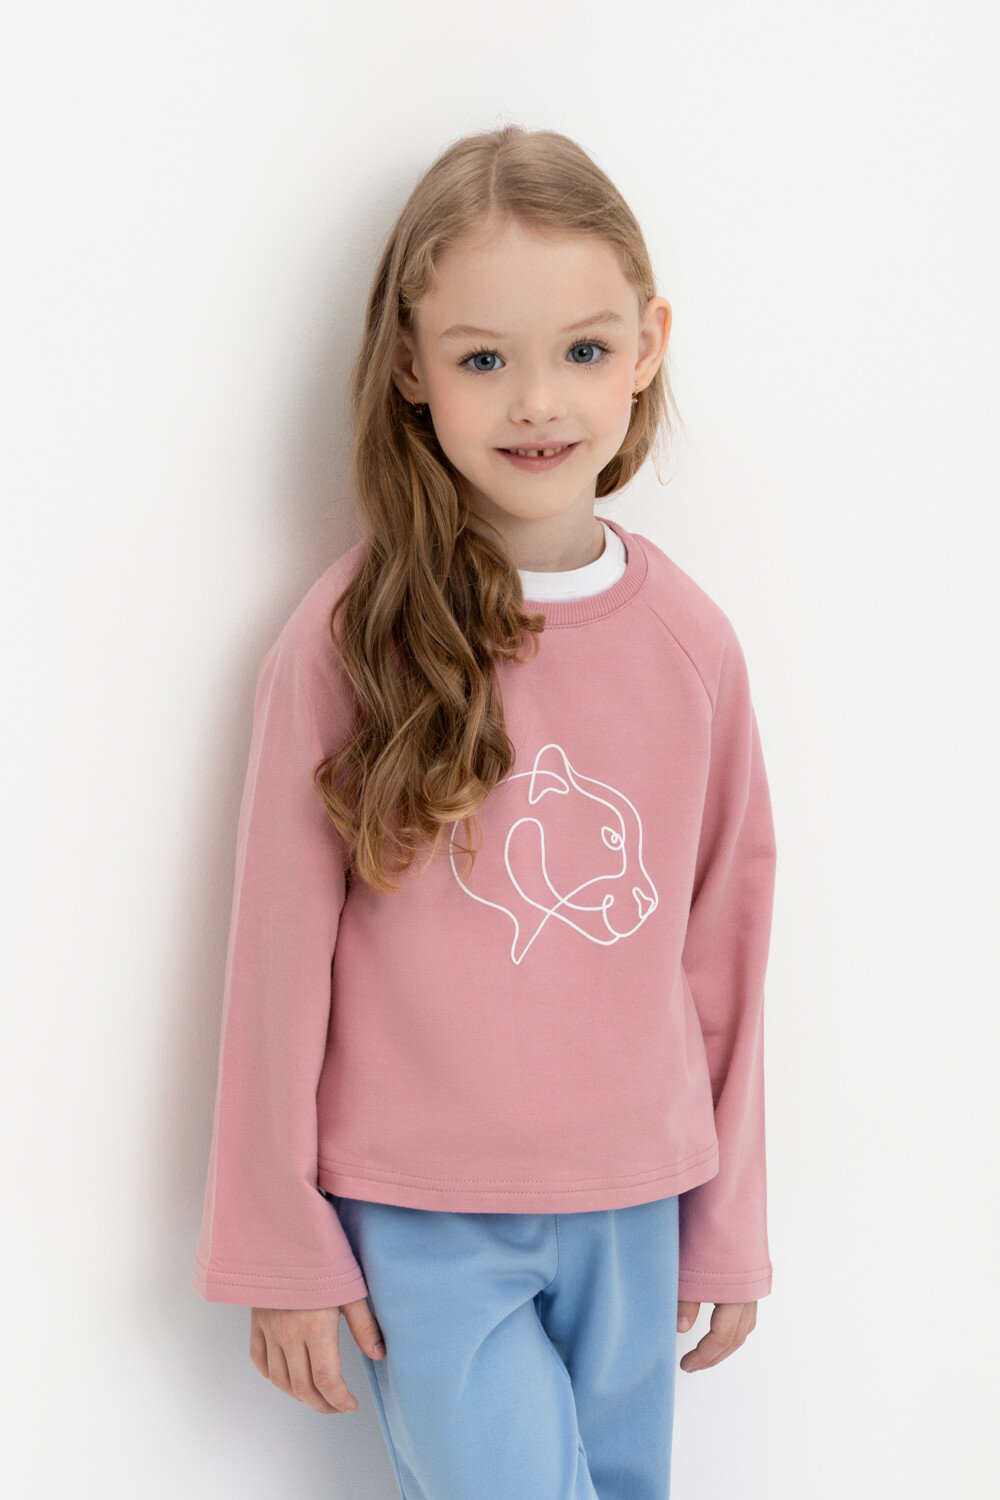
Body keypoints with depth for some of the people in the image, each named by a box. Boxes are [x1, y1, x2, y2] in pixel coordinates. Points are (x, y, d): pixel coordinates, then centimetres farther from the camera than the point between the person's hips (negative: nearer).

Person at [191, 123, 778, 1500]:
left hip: (631, 1209, 3)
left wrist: (728, 1218, 11)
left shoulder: (693, 645, -1)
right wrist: (281, 1245, -2)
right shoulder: (349, 637, -11)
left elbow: (724, 951, 6)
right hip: (423, 1227, -3)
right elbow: (281, 955, -6)